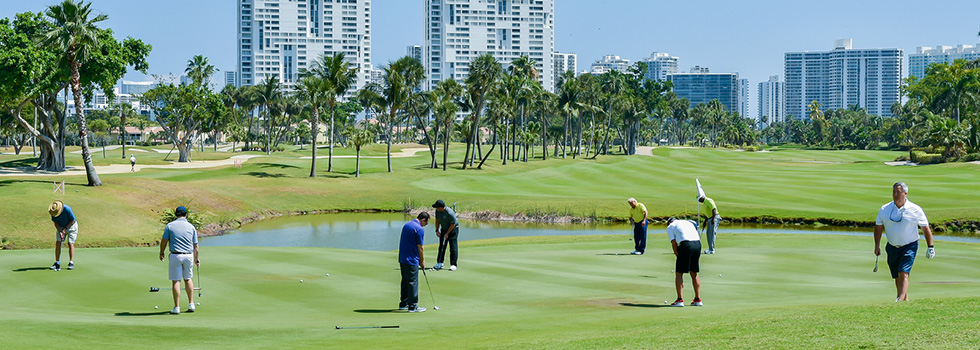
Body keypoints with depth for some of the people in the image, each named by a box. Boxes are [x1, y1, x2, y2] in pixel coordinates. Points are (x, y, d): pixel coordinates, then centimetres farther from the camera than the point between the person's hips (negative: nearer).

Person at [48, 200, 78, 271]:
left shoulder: (67, 209, -32)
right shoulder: (53, 211, -17)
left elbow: (72, 220, -19)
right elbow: (55, 222, -5)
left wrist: (65, 229, -17)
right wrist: (59, 231, -16)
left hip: (71, 226, -4)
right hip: (61, 227, 4)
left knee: (70, 243, -14)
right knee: (58, 243, -7)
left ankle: (71, 263, -12)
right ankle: (57, 263, -5)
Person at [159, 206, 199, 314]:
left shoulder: (170, 225, -3)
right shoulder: (191, 227, 4)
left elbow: (164, 241, -3)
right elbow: (195, 246, 7)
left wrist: (161, 253, 13)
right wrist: (197, 258, 18)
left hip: (175, 256, -2)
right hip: (189, 255, 2)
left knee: (176, 281, 1)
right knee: (188, 279, 18)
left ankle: (177, 307, 0)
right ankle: (191, 304, 15)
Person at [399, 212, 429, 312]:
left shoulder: (406, 225, 12)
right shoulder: (419, 229, -15)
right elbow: (420, 247, -12)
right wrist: (422, 261, 1)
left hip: (402, 259, 8)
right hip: (411, 260, -8)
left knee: (405, 282, 16)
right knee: (413, 283, -2)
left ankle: (403, 304, 21)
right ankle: (413, 306, 0)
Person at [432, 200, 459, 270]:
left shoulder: (450, 213, -30)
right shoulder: (437, 211, -8)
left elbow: (453, 224, -22)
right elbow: (437, 220, 7)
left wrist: (447, 234, -17)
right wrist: (437, 230, 1)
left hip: (453, 229, -7)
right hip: (444, 229, 7)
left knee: (453, 248, -9)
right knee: (441, 247, 6)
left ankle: (453, 264, -8)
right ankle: (439, 263, 12)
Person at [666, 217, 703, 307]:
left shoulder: (670, 227, 16)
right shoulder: (688, 222, 31)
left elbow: (674, 243, 3)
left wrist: (678, 256, 10)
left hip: (686, 245, -5)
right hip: (697, 243, 5)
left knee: (679, 273, 3)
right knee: (694, 273, 16)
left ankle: (680, 300, -5)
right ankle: (698, 299, 15)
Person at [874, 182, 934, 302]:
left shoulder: (915, 210, -5)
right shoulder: (884, 209, 2)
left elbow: (926, 229, 1)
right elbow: (878, 227, 10)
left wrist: (930, 247, -3)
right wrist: (877, 246, 4)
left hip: (909, 247, -4)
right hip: (892, 247, 4)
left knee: (903, 273, -19)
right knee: (897, 276, 11)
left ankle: (900, 299, -27)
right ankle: (905, 299, 28)